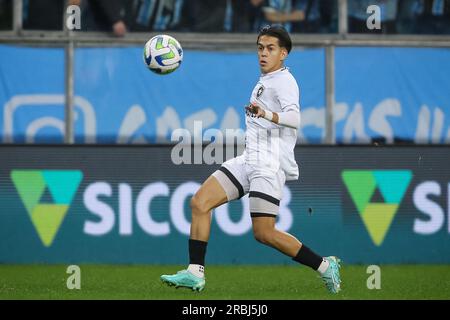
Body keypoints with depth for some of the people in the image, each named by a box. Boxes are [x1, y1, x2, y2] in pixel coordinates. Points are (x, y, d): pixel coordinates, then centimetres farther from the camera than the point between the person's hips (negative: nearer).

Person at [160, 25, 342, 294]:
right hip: (248, 160, 9)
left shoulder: (284, 81, -9)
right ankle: (195, 274, -5)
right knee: (199, 203, -5)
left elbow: (294, 118, -28)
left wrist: (266, 114, -45)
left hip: (270, 165, -9)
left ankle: (324, 266, 3)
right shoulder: (265, 82, 19)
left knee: (264, 233, -12)